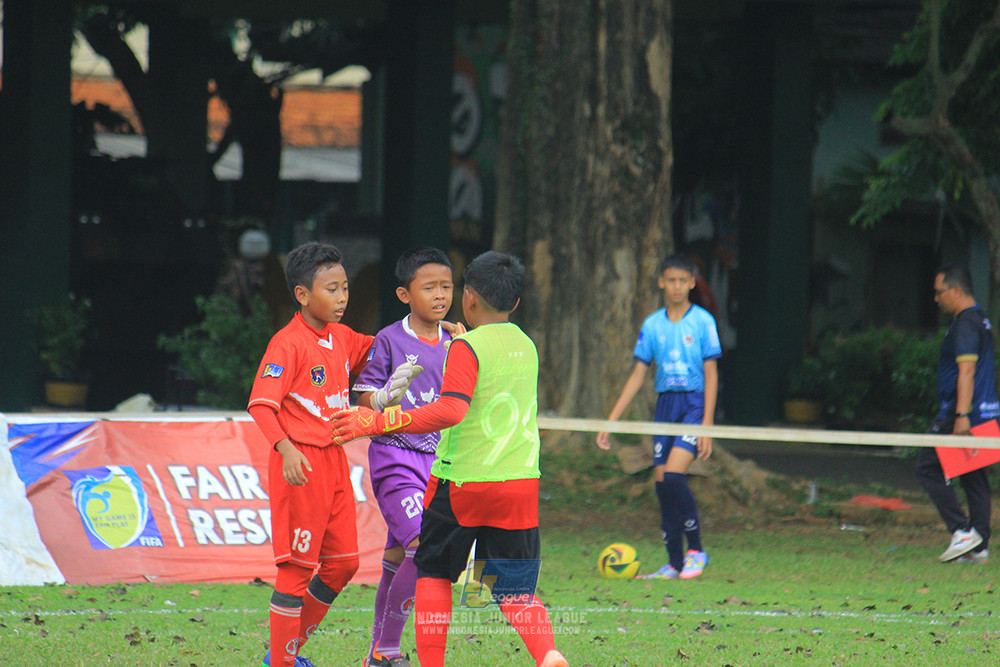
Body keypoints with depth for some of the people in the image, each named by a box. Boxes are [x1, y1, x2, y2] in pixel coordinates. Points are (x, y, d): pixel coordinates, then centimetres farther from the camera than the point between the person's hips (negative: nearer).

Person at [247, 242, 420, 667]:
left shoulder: (341, 337, 10)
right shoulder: (288, 344, -14)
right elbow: (260, 404, -19)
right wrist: (286, 449, -34)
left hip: (334, 460, 8)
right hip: (300, 464, -8)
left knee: (343, 562, 11)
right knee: (297, 566, -5)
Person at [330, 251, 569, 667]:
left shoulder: (467, 347, -11)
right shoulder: (526, 347, 9)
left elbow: (450, 411, -23)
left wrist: (376, 423, -23)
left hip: (463, 479, -5)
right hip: (520, 481, 5)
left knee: (433, 571, 14)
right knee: (515, 587, 5)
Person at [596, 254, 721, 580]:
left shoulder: (702, 321, -3)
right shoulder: (652, 325, 9)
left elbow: (711, 375, -4)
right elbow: (638, 376, 13)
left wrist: (707, 425, -12)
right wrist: (611, 421, 9)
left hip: (695, 403, -5)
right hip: (665, 404, 5)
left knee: (674, 475, -21)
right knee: (662, 483, 0)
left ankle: (696, 549, -6)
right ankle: (675, 564, 7)